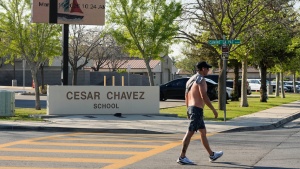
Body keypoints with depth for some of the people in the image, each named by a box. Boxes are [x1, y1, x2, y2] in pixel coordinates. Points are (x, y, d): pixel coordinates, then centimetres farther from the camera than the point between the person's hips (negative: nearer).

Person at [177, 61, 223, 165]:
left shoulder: (191, 80, 16)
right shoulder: (201, 80, -13)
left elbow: (186, 97, 19)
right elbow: (204, 96, -21)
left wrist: (188, 110, 24)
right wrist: (214, 110, -17)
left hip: (191, 108, 10)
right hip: (197, 109, -10)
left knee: (203, 132, 16)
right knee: (190, 133, -9)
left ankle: (212, 155, 26)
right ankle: (182, 157, -9)